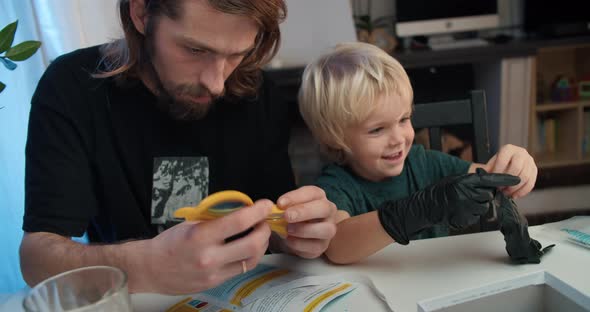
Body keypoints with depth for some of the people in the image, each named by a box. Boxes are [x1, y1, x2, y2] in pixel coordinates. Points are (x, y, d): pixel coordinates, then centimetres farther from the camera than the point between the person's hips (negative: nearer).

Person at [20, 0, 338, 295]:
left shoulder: (257, 95, -7)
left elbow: (271, 225, -2)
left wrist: (297, 229, -24)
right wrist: (146, 267, -38)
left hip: (240, 293, 2)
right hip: (132, 301, -1)